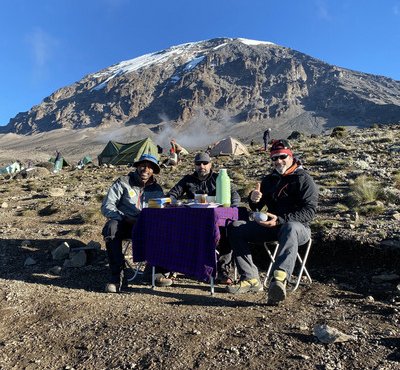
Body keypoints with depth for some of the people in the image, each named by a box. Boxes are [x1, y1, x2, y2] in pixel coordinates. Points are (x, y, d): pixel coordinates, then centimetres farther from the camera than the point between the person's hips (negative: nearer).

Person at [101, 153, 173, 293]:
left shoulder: (156, 189, 10)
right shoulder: (123, 182, 0)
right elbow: (106, 207, -6)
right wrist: (125, 219, -20)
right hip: (123, 223, -2)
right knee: (111, 228, -36)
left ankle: (158, 272, -17)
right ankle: (117, 276, -28)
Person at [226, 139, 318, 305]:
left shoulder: (304, 179, -3)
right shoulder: (269, 179, 16)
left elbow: (309, 210, -16)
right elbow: (256, 208, 19)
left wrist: (280, 220, -28)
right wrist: (254, 200, -8)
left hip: (299, 227, -6)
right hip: (271, 226, 6)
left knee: (290, 228, -42)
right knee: (235, 228, -10)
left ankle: (279, 279, -60)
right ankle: (251, 279, -17)